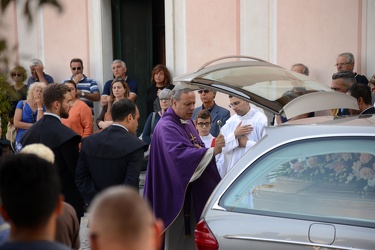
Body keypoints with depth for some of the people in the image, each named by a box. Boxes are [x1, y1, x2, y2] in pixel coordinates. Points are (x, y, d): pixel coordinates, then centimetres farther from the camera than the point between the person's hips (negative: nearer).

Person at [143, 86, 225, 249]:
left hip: (193, 188, 9)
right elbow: (180, 153, -35)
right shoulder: (166, 127, -20)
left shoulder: (187, 122, 10)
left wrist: (201, 149, -2)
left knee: (191, 234, 16)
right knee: (178, 237, 1)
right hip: (177, 190, -9)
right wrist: (212, 151, -42)